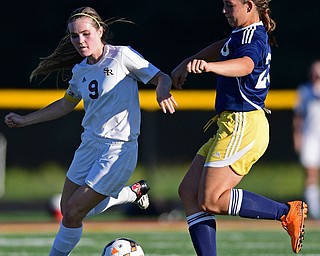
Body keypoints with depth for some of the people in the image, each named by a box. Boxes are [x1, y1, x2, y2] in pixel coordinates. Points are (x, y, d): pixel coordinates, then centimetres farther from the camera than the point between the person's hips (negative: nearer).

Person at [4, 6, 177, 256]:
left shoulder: (121, 56, -12)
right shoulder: (80, 70, 7)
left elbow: (163, 78, -10)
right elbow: (66, 104, 23)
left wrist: (162, 90, -34)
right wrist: (24, 120, 21)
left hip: (119, 150, -7)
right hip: (90, 143, 7)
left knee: (73, 214, -11)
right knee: (68, 210, 12)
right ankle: (133, 192, 30)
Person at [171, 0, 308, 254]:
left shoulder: (252, 36, -15)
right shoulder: (243, 33, 15)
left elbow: (245, 64, -38)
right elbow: (224, 47, 38)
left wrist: (209, 65, -56)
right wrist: (187, 63, 35)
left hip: (243, 126, -10)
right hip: (233, 127, 10)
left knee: (211, 200, -13)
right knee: (189, 192, 5)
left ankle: (288, 212, -8)